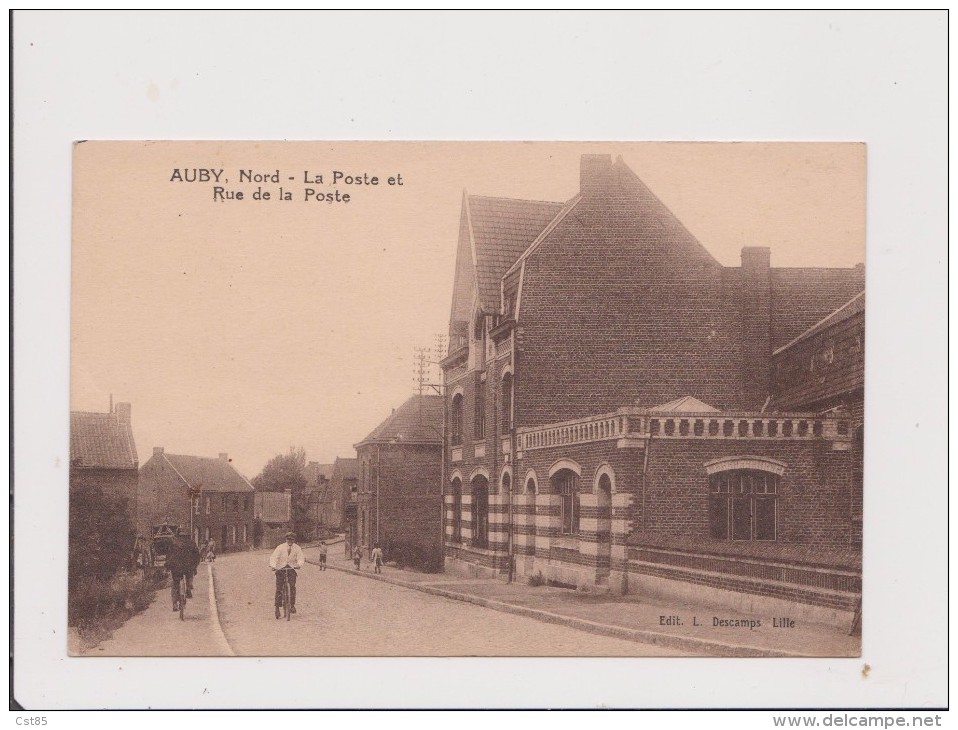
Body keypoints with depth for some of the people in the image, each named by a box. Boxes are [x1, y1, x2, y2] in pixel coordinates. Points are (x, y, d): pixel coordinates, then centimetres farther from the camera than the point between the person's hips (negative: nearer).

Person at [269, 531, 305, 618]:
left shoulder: (297, 548, -3)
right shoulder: (280, 547, -8)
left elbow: (301, 558, -13)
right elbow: (273, 557, -17)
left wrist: (299, 564, -36)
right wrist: (273, 566, -37)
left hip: (292, 568, 0)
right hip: (281, 568, 0)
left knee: (292, 586, -18)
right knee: (279, 588, -6)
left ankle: (292, 605, -11)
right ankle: (277, 607, 2)